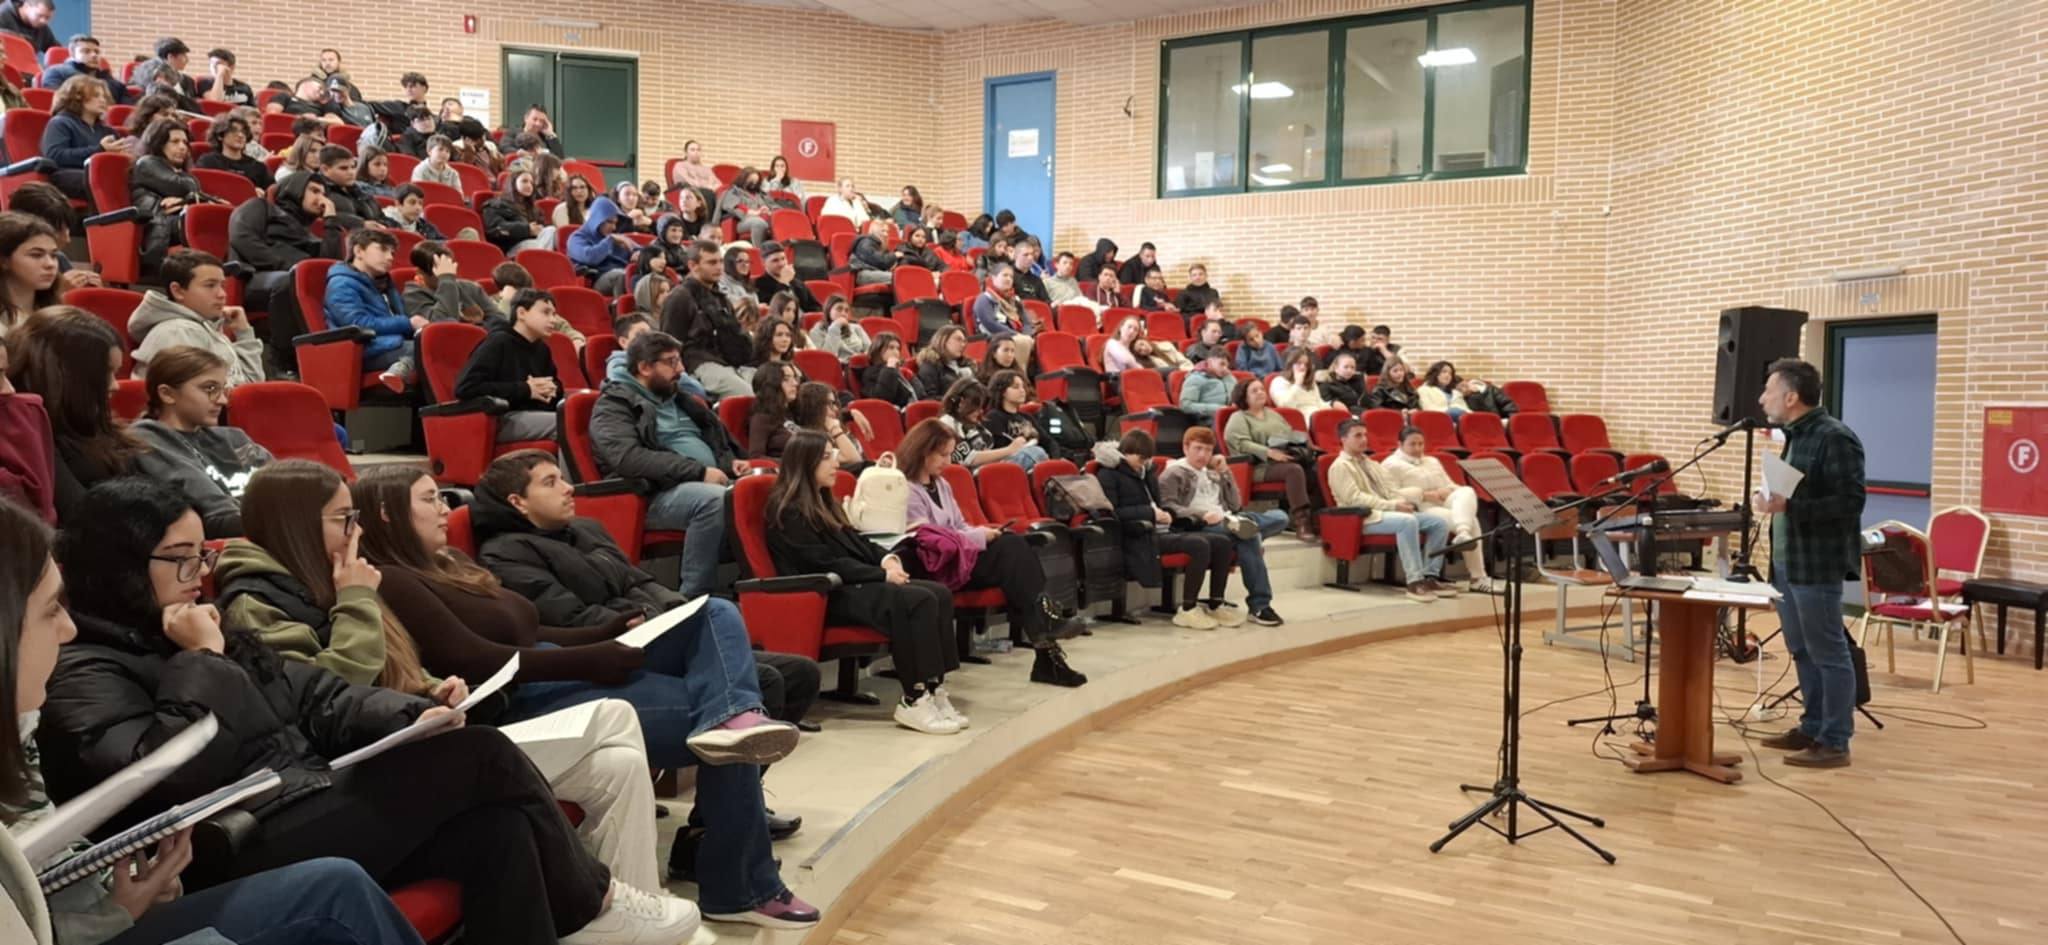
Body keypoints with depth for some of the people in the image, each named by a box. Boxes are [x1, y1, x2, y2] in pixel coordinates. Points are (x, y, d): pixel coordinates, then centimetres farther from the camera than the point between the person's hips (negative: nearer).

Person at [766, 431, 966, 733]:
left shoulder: (823, 501, 21)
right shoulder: (790, 512, -8)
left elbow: (854, 541, 22)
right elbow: (825, 562, -15)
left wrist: (885, 558, 0)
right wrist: (882, 575, -15)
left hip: (850, 584, 10)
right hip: (826, 594, -9)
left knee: (940, 593, -11)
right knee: (918, 601, -28)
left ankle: (933, 688, -17)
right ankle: (914, 701, -25)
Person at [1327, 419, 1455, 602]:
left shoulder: (1371, 464, 27)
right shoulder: (1340, 466, -1)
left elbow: (1391, 489, 19)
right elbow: (1355, 498, -15)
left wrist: (1402, 502, -6)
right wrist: (1392, 505, -21)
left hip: (1390, 511, 8)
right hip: (1365, 517, -8)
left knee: (1440, 520, -10)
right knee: (1408, 521, -37)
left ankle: (1430, 577, -13)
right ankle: (1415, 582, -36)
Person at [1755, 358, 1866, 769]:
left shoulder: (1836, 438, -14)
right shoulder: (1795, 436, 15)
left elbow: (1849, 503, -20)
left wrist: (1789, 507, -26)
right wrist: (1772, 500, 5)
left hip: (1818, 565, -9)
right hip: (1787, 563, 9)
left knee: (1828, 654, -2)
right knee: (1803, 652, 16)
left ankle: (1835, 743, 4)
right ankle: (1812, 728, 25)